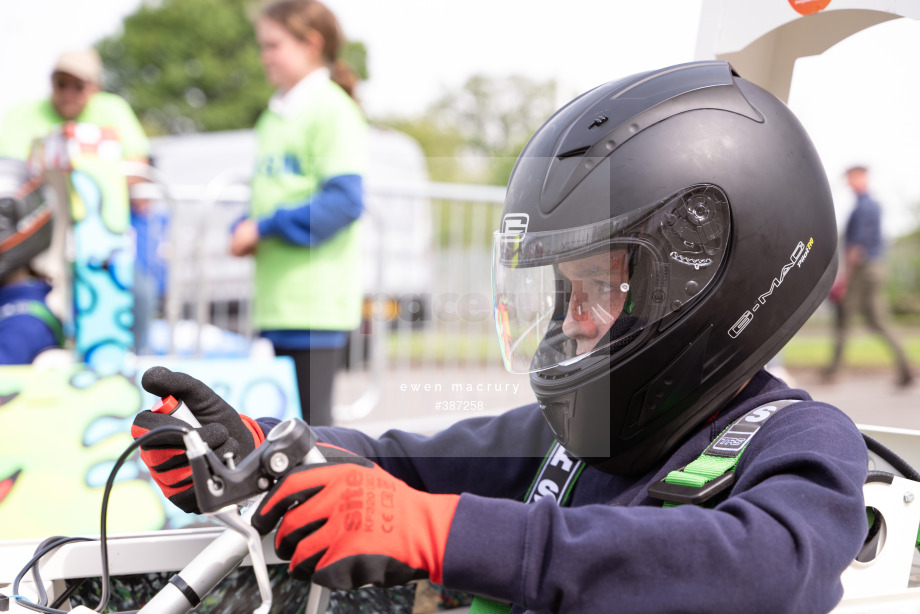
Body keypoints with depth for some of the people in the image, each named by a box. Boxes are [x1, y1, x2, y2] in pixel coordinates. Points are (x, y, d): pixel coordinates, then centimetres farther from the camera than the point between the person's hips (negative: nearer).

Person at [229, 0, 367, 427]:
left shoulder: (331, 110, -9)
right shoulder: (274, 116, 17)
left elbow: (344, 200, -18)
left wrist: (266, 227, -16)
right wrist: (246, 232, 3)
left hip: (315, 303, -8)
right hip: (274, 300, 8)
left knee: (310, 419, -4)